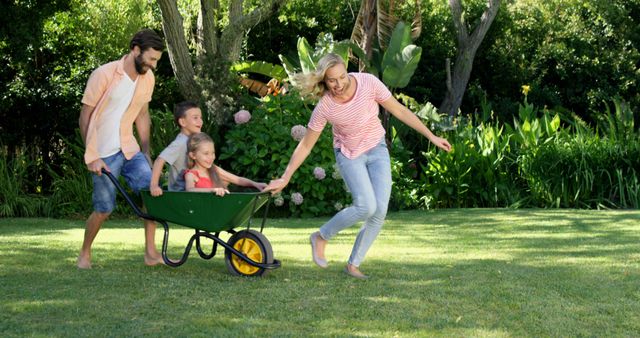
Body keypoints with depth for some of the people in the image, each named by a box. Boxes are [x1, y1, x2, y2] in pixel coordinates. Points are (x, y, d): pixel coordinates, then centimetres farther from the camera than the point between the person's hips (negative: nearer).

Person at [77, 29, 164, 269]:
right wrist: (92, 157, -15)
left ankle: (151, 253, -2)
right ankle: (85, 253, 21)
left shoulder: (148, 78, 3)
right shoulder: (104, 75, -15)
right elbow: (85, 117, -11)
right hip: (104, 154, -6)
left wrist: (146, 153, 14)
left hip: (130, 149, 6)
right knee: (104, 209, -2)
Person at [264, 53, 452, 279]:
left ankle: (353, 264, 6)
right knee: (366, 206, -22)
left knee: (380, 210, -9)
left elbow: (399, 110, -11)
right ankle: (321, 237, 1)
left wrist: (431, 136, -7)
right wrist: (285, 178, -8)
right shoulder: (324, 108, -23)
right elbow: (305, 146, -11)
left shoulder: (368, 83, -23)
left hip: (377, 150, 3)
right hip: (349, 155, -3)